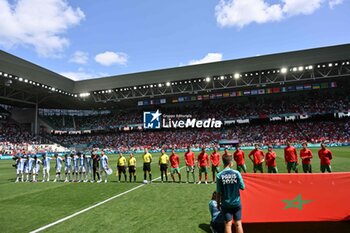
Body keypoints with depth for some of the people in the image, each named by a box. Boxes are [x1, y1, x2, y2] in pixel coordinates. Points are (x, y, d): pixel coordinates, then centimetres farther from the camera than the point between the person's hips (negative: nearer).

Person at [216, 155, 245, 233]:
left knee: (228, 224, 8)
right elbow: (242, 187, -4)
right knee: (238, 223, 11)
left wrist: (218, 203, 6)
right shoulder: (237, 173, -10)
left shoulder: (219, 175, -11)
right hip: (236, 202, 1)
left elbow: (218, 192, -7)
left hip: (226, 204, 0)